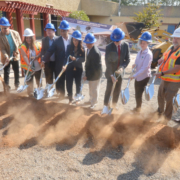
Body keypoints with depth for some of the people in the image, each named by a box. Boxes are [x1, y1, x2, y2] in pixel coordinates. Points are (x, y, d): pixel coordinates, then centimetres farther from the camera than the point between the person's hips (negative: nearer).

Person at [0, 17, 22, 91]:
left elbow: (20, 43, 2)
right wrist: (6, 56, -31)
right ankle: (6, 85, 20)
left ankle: (17, 84, 30)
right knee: (6, 72, 4)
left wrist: (17, 51, -12)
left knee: (17, 71, 13)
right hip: (6, 58, -2)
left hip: (15, 56, 3)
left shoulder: (15, 33, -7)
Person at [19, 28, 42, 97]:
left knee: (39, 80, 19)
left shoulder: (37, 44, 1)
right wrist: (29, 64, -34)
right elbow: (24, 56, -19)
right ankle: (30, 94, 25)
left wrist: (36, 57, -20)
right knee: (29, 81, 10)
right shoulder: (23, 46, -8)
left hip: (38, 66, 3)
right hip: (28, 68, -3)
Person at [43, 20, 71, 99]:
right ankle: (61, 93, 32)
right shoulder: (57, 41, -7)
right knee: (60, 80, 10)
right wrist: (44, 60, -19)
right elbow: (50, 51, -10)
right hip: (60, 66, 0)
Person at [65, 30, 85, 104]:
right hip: (69, 68, 0)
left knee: (78, 83, 15)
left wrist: (76, 59, -27)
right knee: (69, 84, 3)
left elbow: (83, 59, -11)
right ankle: (70, 98, 22)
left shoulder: (82, 49, -7)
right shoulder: (69, 47, -4)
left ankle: (77, 97, 37)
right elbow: (66, 57, -4)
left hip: (78, 69, 0)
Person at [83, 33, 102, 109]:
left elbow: (96, 67, -27)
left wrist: (87, 75, -22)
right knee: (91, 88, 27)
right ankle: (92, 99, 49)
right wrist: (87, 74, 8)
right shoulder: (89, 49, -1)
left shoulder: (96, 52, -31)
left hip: (94, 74, -9)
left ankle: (93, 103, 32)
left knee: (94, 89, 11)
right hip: (90, 73, 9)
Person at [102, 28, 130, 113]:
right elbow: (108, 62, -17)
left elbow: (127, 59, -3)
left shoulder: (126, 45, -9)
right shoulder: (109, 47, -18)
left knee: (117, 90, 15)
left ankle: (114, 105, 35)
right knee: (109, 90, 7)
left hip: (120, 71, 3)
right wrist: (111, 75, -21)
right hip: (111, 72, -3)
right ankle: (105, 105, 25)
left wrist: (122, 67, -21)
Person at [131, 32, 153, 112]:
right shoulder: (140, 52, 4)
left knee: (138, 94, 5)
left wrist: (134, 75, -26)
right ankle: (138, 107, 37)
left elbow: (144, 68, -25)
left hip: (144, 77, -7)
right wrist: (134, 65, -9)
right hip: (138, 76, 7)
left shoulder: (148, 54, -21)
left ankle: (138, 107, 28)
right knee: (137, 93, 17)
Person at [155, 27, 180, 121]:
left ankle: (167, 117, 25)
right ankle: (160, 111, 46)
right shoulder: (171, 48, 5)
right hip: (164, 79, 8)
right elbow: (165, 56, 23)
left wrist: (162, 73, -26)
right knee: (160, 96, 21)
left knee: (168, 100, 3)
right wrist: (161, 59, -2)